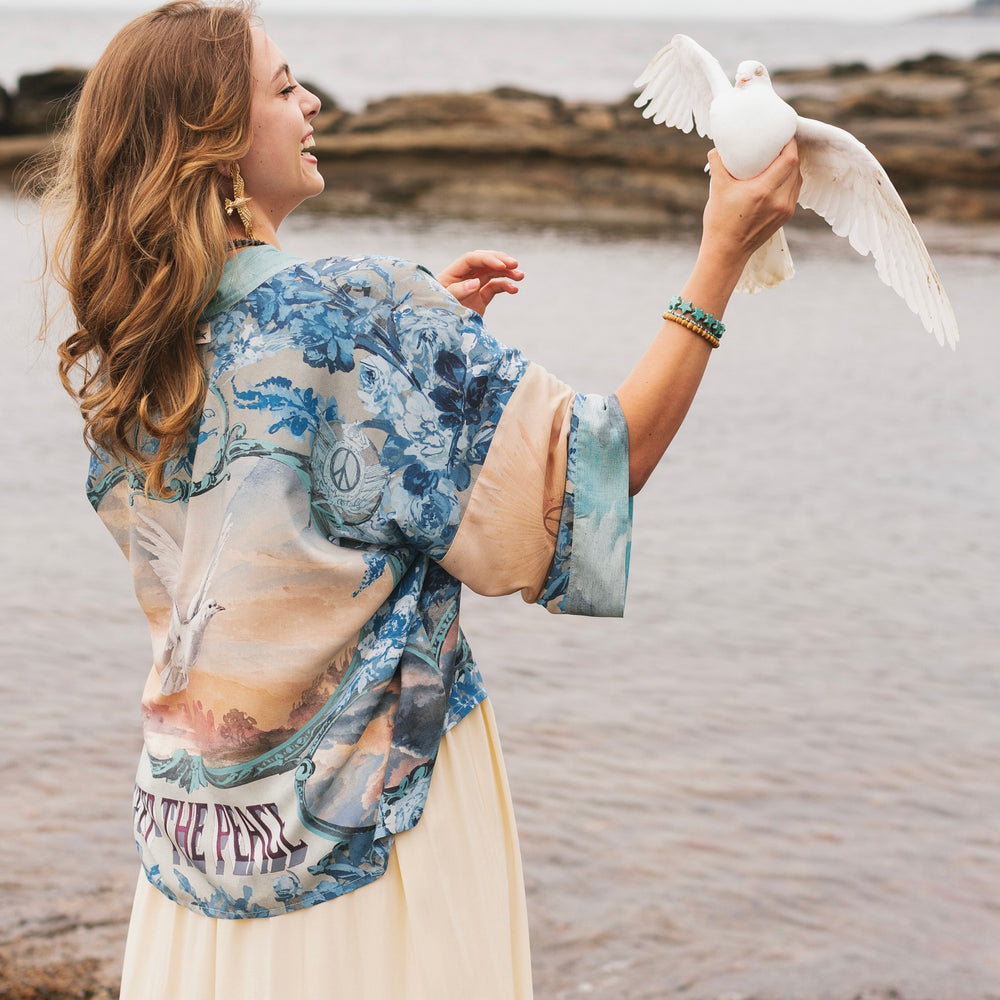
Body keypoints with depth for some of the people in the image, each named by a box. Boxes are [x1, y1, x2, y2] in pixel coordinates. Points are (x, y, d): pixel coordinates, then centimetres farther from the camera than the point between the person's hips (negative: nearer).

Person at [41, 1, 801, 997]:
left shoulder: (112, 363, 0)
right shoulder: (358, 309, -20)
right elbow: (602, 468, -16)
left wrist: (427, 320, 15)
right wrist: (722, 254, -10)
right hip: (381, 812, -6)